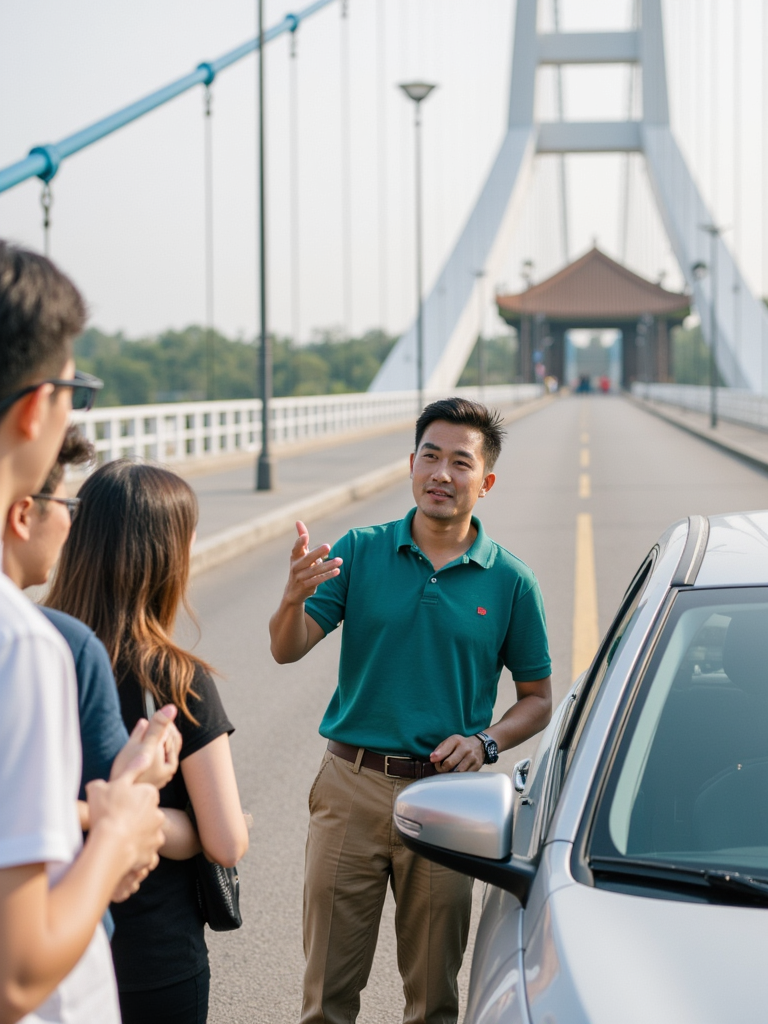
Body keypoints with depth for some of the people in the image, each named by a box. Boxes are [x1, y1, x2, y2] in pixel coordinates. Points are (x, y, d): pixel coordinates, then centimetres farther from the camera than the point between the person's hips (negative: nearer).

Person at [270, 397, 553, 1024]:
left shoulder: (510, 581, 2)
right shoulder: (360, 551, 2)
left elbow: (538, 699, 8)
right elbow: (288, 650, -6)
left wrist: (485, 742, -10)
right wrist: (295, 597, -27)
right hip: (351, 785, 0)